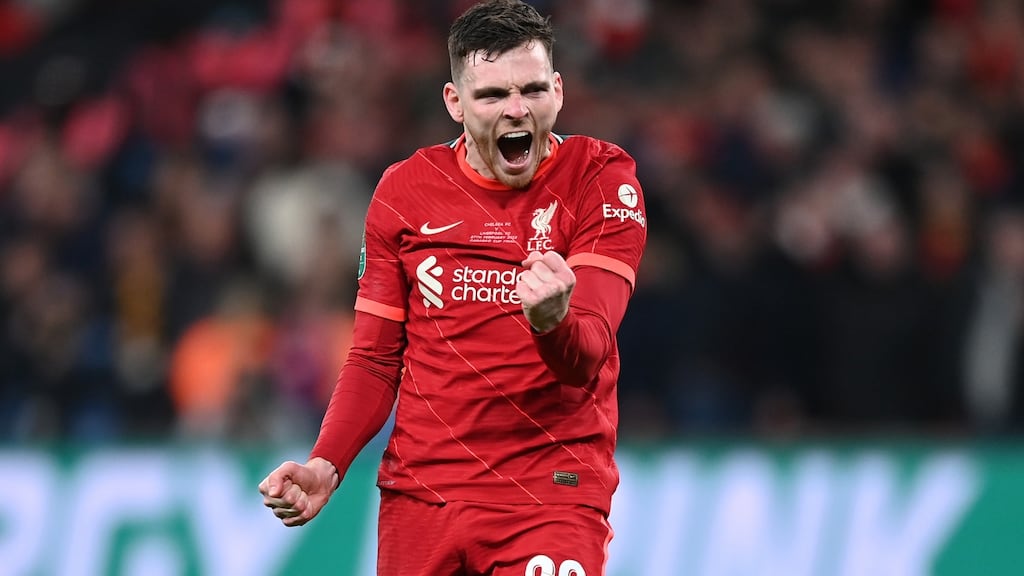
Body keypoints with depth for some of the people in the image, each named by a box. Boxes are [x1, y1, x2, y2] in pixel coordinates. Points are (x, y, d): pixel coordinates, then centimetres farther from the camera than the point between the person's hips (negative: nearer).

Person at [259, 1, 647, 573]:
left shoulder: (602, 177, -5)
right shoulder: (404, 191, 4)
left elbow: (587, 358, -16)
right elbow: (376, 358, 10)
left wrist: (551, 320, -39)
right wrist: (326, 466, -6)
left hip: (553, 495, -3)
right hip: (419, 493, 3)